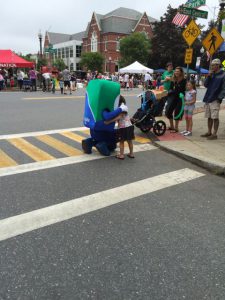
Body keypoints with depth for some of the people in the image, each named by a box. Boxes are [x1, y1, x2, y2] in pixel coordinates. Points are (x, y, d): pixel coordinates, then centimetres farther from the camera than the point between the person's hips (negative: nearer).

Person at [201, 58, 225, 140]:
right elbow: (206, 85, 10)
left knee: (215, 117, -5)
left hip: (215, 100, -6)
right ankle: (209, 132, 21)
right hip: (208, 99, 6)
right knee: (209, 117, 12)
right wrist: (209, 76, -2)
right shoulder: (212, 74, 15)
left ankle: (214, 134, 1)